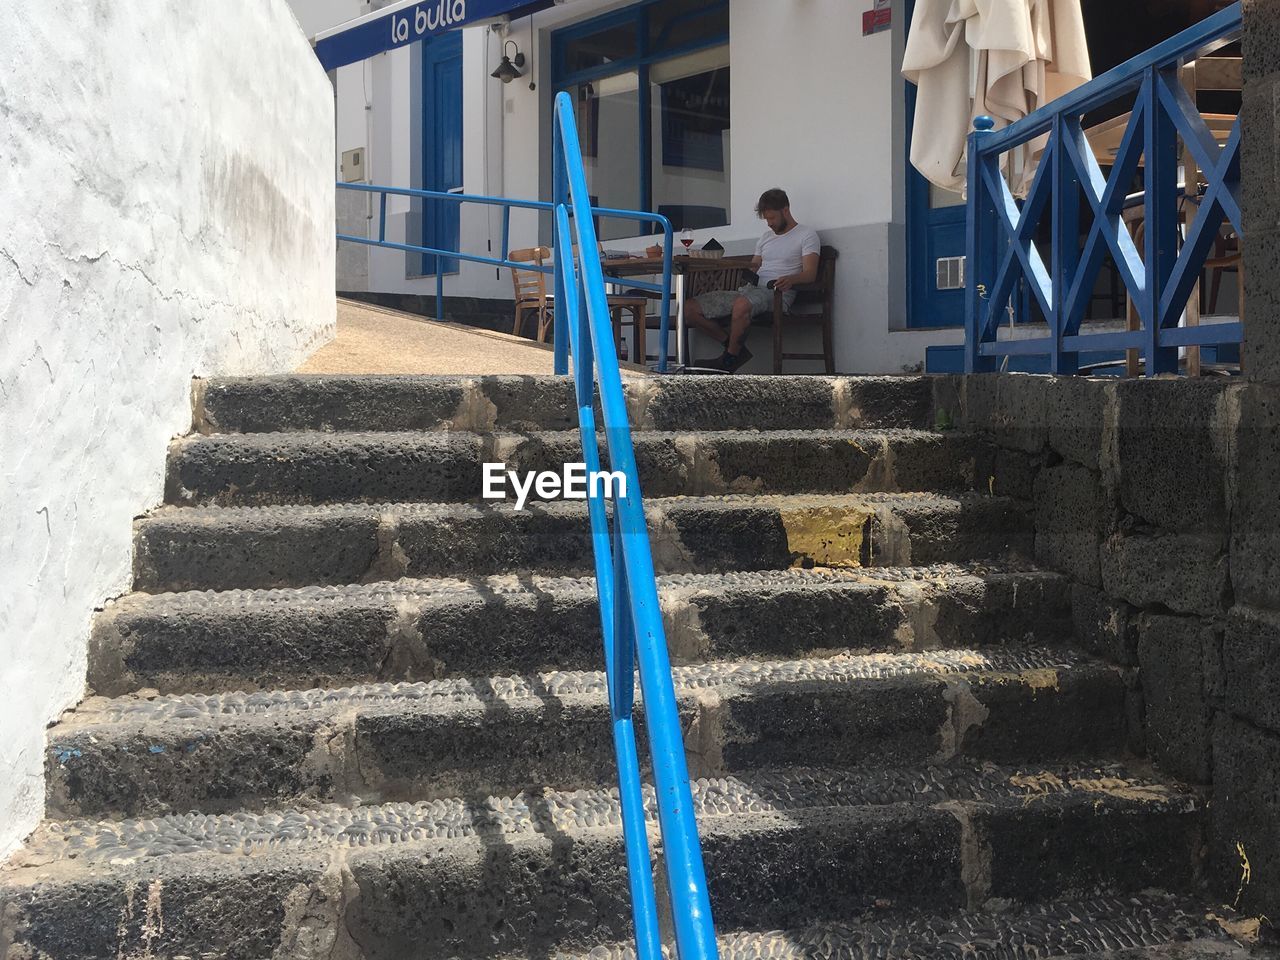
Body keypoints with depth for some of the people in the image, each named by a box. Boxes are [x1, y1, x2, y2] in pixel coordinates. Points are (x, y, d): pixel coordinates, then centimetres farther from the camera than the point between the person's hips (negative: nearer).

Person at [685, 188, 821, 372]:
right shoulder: (766, 237, 27)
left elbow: (810, 274, -10)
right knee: (690, 308, -7)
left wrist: (791, 279, -31)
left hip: (776, 293, -8)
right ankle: (735, 347, -9)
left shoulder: (807, 234, 4)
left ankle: (729, 360, -22)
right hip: (749, 289, 8)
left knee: (742, 304, -43)